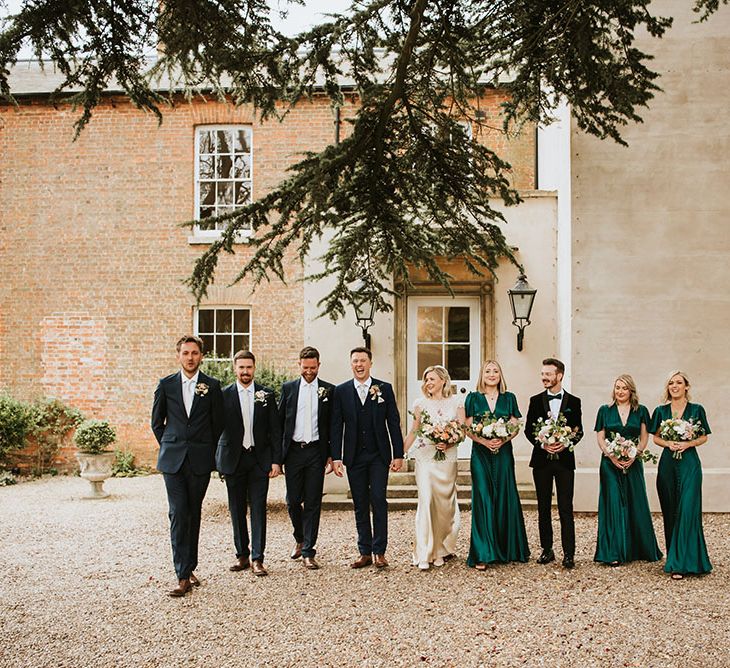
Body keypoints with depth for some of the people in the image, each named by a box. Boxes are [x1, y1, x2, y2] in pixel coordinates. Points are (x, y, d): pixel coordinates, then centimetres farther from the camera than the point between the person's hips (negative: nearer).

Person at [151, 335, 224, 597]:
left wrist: (207, 451, 9)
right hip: (173, 460, 0)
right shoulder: (166, 385, 5)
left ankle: (189, 567, 20)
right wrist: (169, 446, 9)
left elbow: (217, 423, 8)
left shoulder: (212, 386, 2)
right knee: (178, 514, -6)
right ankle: (183, 576, -5)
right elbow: (157, 421, 13)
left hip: (200, 460, 0)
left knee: (194, 514, 8)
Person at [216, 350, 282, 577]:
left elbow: (275, 430, 5)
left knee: (258, 509, -1)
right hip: (233, 459, 0)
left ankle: (257, 559, 4)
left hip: (260, 459, 0)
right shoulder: (224, 395, 1)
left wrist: (276, 461, -2)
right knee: (237, 510, 7)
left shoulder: (266, 395, 4)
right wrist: (218, 460, -4)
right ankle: (242, 555, 19)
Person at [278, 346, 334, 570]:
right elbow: (280, 422, 8)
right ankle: (299, 539, 31)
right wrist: (277, 454, 2)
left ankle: (308, 552, 6)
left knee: (313, 502, 0)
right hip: (293, 451, 1)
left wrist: (332, 455, -1)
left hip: (316, 451, -1)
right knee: (293, 500, 5)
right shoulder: (288, 388, 7)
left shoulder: (328, 390, 4)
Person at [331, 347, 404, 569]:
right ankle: (365, 553, 13)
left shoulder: (384, 389, 3)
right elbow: (336, 426, 3)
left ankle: (379, 552, 2)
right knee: (360, 506, 6)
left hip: (379, 456, -1)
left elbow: (394, 423, 3)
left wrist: (398, 455, -2)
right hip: (354, 457, 1)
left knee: (378, 501, -7)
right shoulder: (341, 391, 4)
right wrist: (336, 457, -4)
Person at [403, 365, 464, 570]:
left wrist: (449, 444, -15)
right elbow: (413, 432, 8)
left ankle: (443, 548, 24)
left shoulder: (456, 402, 4)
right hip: (425, 457, -1)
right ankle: (424, 554, -6)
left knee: (445, 503, 7)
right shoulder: (420, 403, 5)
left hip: (448, 459, 1)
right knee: (426, 501, -10)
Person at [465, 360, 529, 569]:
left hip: (503, 453, 2)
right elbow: (468, 428, 1)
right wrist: (484, 441, -16)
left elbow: (515, 427, 6)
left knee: (504, 498, 3)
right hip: (481, 454, -1)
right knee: (483, 500, -5)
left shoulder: (509, 398, 9)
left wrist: (502, 440, -13)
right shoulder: (473, 398, 5)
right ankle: (482, 554, -4)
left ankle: (507, 549, 16)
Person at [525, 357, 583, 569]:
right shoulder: (536, 401, 7)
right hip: (541, 459, 2)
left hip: (564, 459, -2)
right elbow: (528, 429, 4)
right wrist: (543, 444, -11)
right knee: (544, 507, 7)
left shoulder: (573, 402, 4)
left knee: (565, 508, -3)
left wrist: (565, 444, -14)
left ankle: (569, 553, 1)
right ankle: (547, 550, 16)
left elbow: (579, 431, 4)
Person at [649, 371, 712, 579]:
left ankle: (681, 563, -10)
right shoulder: (661, 411, 8)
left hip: (689, 463, -3)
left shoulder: (696, 410, 2)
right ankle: (674, 555, 21)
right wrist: (668, 443, -9)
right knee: (670, 511, 7)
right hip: (667, 464, 3)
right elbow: (656, 437, 11)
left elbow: (704, 437, 6)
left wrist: (688, 444, -12)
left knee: (687, 510, -10)